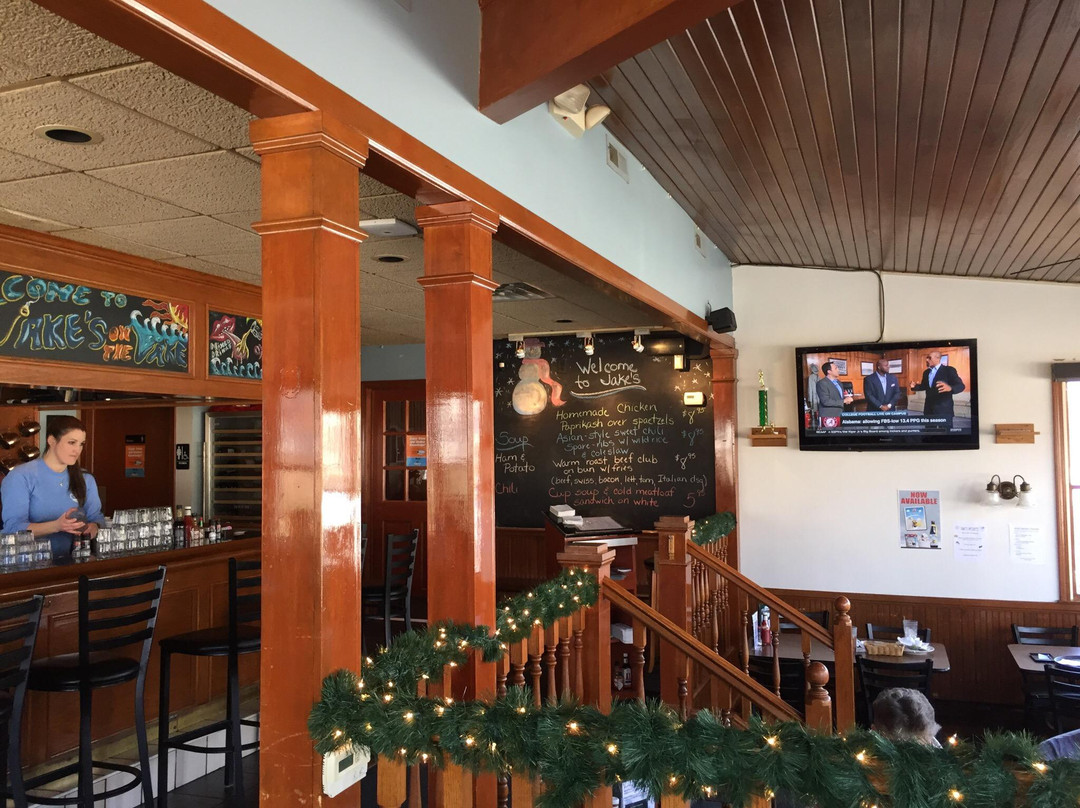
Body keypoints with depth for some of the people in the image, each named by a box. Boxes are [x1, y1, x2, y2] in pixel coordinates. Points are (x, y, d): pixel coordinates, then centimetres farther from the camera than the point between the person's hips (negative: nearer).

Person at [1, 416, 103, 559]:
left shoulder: (86, 479, 14)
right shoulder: (20, 477, -2)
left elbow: (96, 517, 10)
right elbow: (13, 527, -10)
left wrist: (92, 528, -14)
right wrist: (56, 526, -25)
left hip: (72, 561, 4)